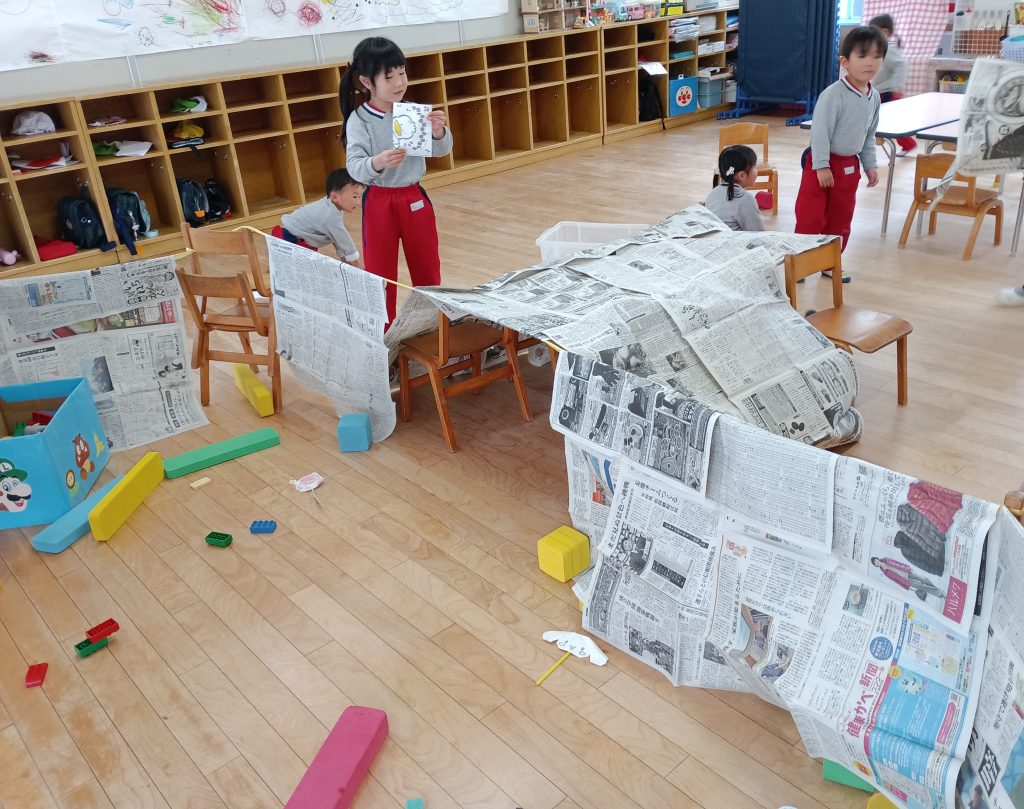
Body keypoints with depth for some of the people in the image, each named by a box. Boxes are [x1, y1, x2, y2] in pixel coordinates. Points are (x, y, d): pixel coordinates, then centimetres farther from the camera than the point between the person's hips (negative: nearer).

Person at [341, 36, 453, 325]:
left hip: (414, 197, 3)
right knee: (380, 273, 7)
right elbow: (354, 167, -20)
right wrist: (377, 163, -41)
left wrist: (438, 132, -26)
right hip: (379, 203, -3)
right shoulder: (359, 120, -12)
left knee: (427, 268, 15)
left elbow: (441, 150, -4)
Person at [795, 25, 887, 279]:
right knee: (811, 218, -4)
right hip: (823, 163, -7)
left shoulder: (874, 97, 5)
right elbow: (820, 132, -20)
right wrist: (822, 166, -21)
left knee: (841, 220, 14)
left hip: (849, 166, 7)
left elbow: (869, 135, 15)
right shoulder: (833, 94, -19)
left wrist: (870, 165, 13)